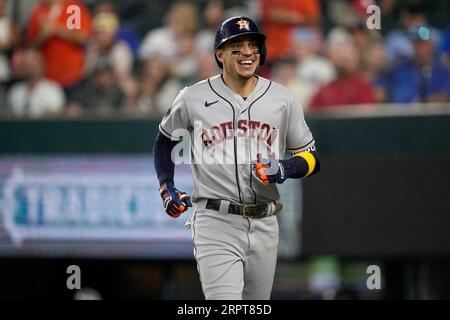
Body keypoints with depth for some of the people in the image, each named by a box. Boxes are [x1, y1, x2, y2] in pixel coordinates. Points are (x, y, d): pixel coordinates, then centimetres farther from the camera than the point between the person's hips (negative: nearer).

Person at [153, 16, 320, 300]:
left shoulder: (283, 99, 5)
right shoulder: (193, 99, 0)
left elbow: (311, 158, 10)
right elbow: (165, 140, 18)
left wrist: (285, 169, -11)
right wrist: (166, 187, 5)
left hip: (265, 225, 3)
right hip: (216, 224, -3)